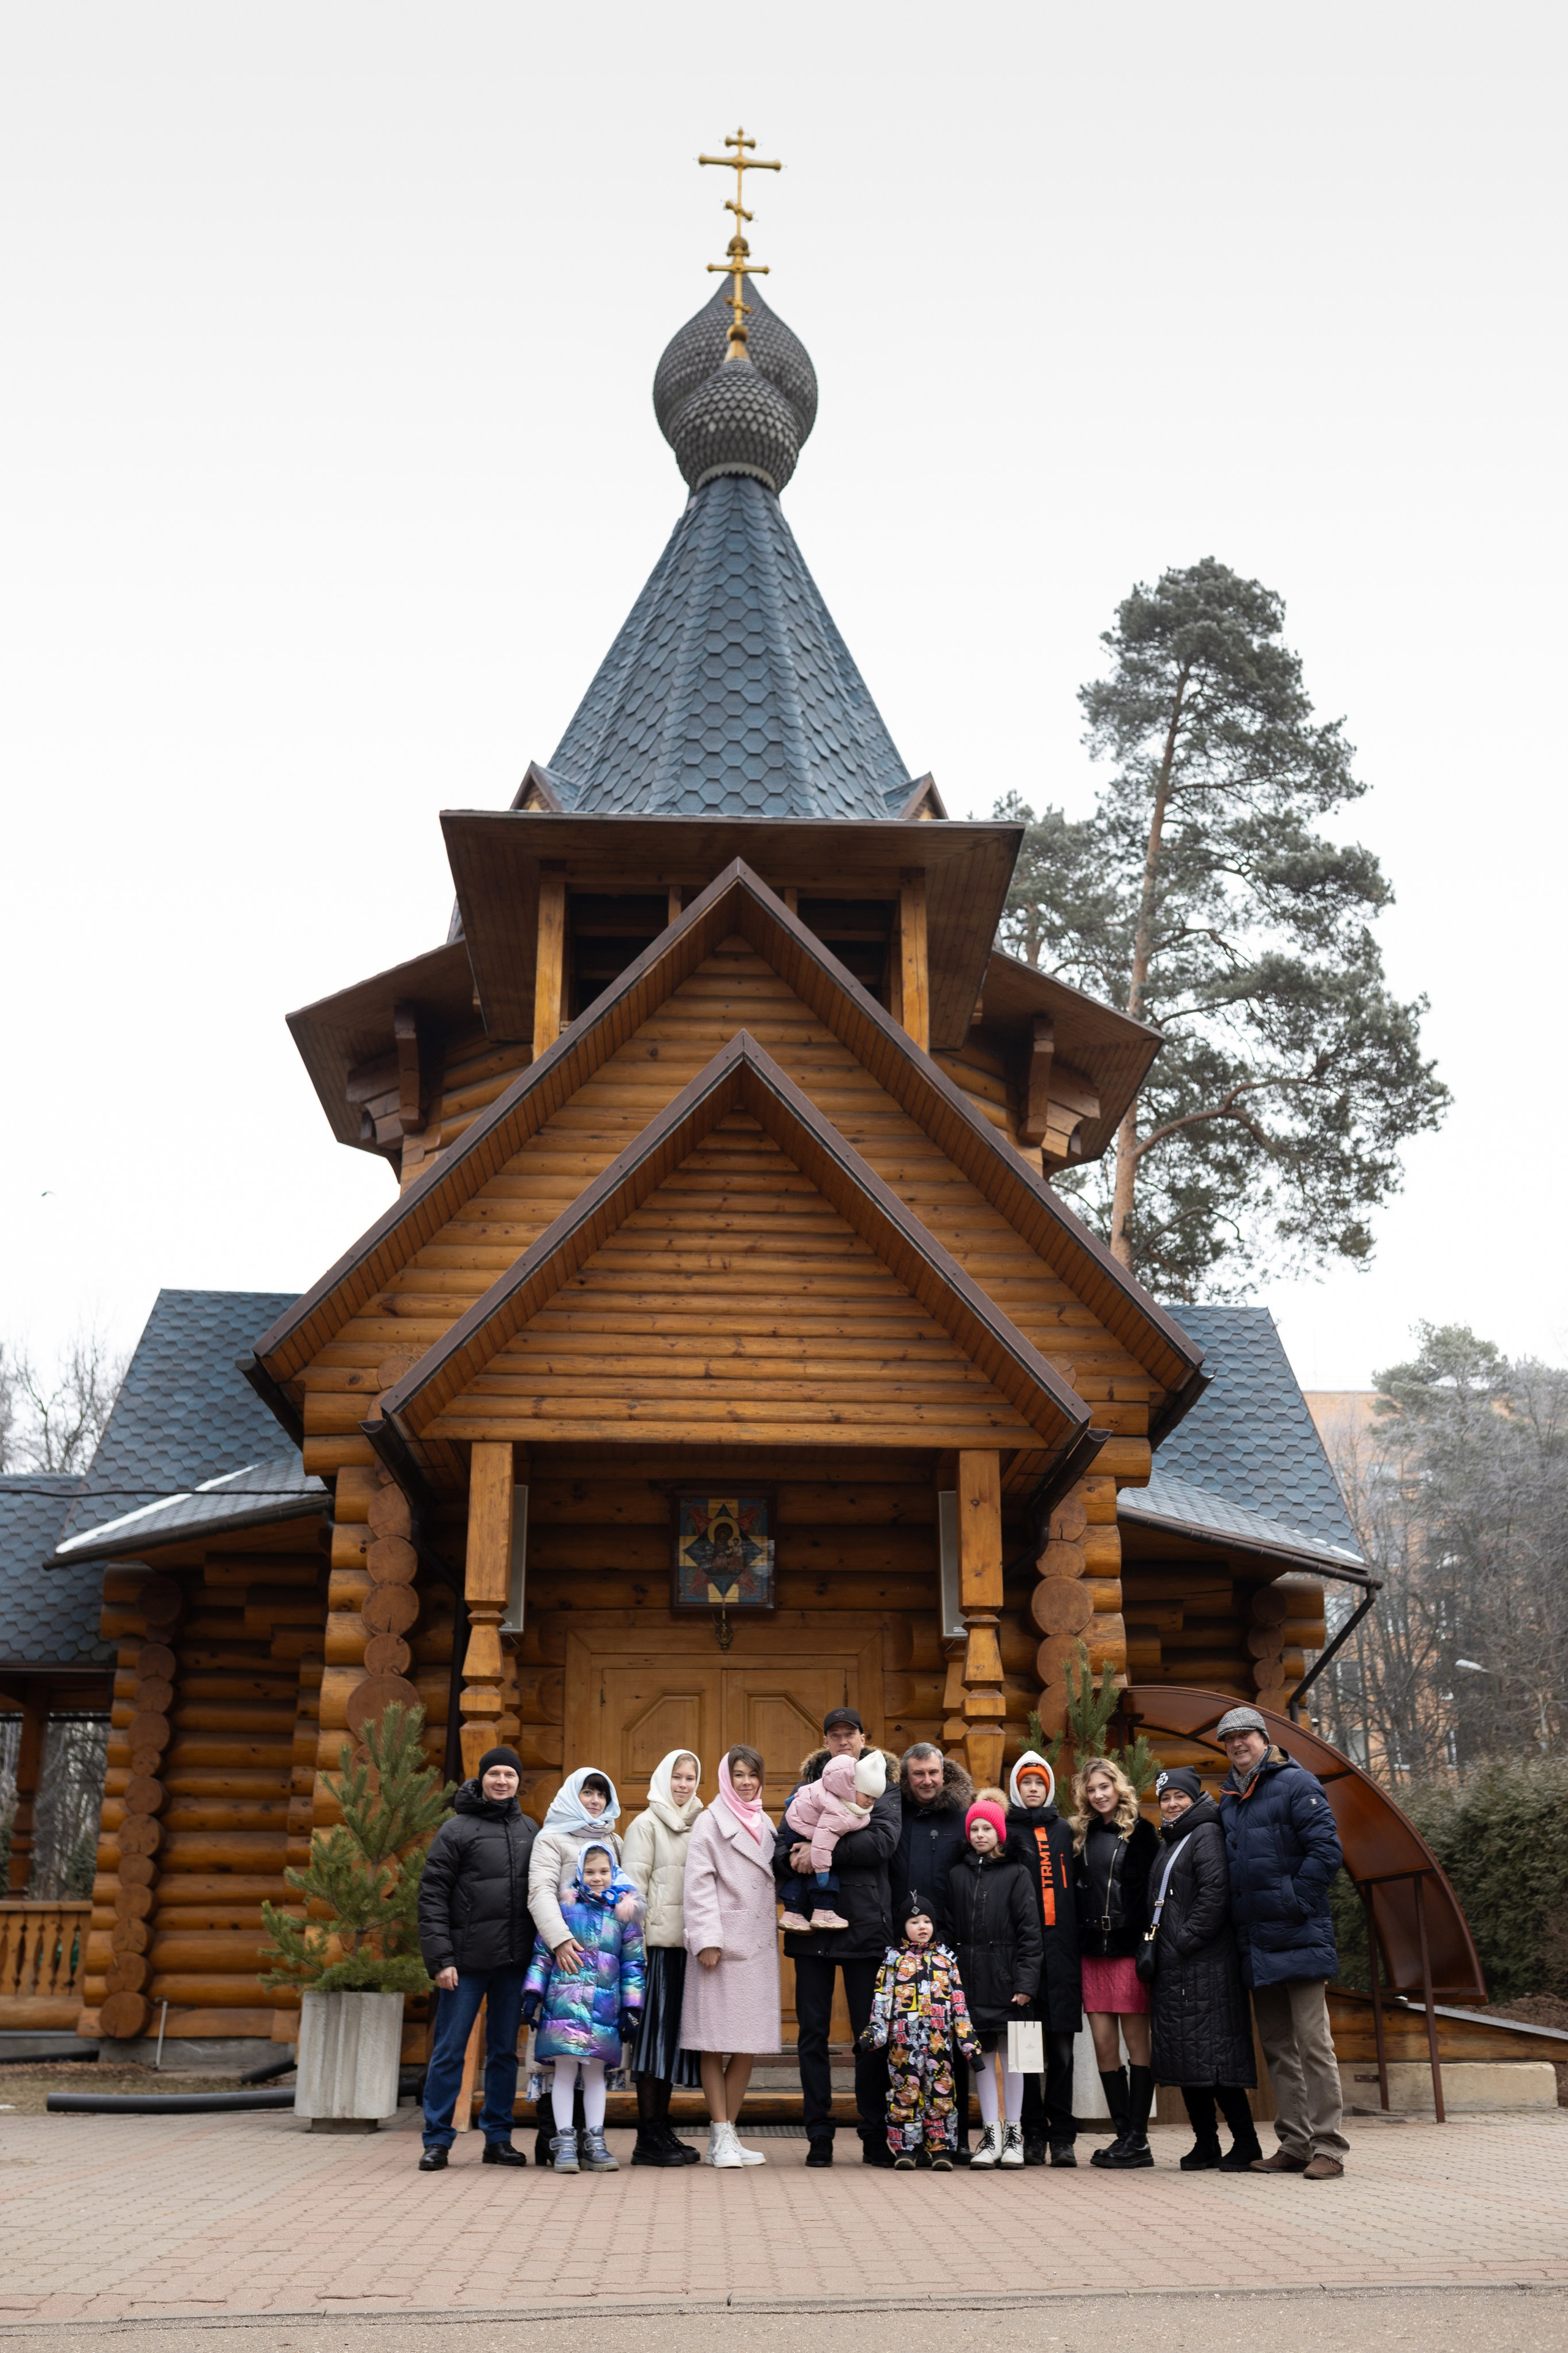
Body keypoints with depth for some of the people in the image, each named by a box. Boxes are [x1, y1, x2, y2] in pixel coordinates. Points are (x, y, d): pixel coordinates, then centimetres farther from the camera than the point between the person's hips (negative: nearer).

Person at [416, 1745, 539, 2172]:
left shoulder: (531, 1831, 12)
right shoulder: (456, 1830, -2)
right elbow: (432, 1896, -6)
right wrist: (440, 1959, -13)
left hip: (514, 1961, 4)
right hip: (467, 1961, -4)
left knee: (504, 2052, 10)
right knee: (449, 2052, 1)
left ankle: (498, 2138, 18)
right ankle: (437, 2140, 10)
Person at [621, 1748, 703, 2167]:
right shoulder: (647, 1825, -1)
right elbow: (634, 1884, -6)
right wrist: (635, 1940, -13)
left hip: (687, 1942, 6)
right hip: (658, 1941, -6)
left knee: (674, 2033, 8)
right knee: (655, 2030, -4)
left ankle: (662, 2129, 15)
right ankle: (648, 2138, 1)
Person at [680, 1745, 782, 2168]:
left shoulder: (765, 1824, 17)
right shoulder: (710, 1822, -1)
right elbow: (699, 1884, -8)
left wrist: (775, 1928, 13)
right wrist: (707, 1940, -14)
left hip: (759, 1945, 6)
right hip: (722, 1946, -6)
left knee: (749, 2045, 6)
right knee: (714, 2044, -2)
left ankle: (728, 2131, 14)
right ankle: (721, 2137, 2)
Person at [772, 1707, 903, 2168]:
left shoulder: (882, 1787, 6)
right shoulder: (805, 1790, 14)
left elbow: (883, 1841, -11)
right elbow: (780, 1848, 11)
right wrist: (791, 1860, -13)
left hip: (864, 1924, -2)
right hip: (811, 1924, 2)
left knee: (871, 2034, 2)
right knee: (812, 2032, 4)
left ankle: (875, 2135, 12)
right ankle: (819, 2136, 12)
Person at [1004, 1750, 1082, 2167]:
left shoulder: (1064, 1832, 16)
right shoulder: (1005, 1833, 8)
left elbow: (1075, 1890, 13)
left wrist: (1077, 1942, 5)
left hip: (1061, 1951, 2)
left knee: (1062, 2048, 1)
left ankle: (1062, 2136, 7)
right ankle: (1034, 2134, 7)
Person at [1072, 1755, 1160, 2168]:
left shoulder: (1140, 1832, 1)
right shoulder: (1083, 1835, 14)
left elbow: (1155, 1887, -4)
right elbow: (1076, 1891, 15)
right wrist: (1079, 1940, 5)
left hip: (1129, 1948, -5)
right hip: (1093, 1951, 5)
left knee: (1136, 2041, -1)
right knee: (1103, 2044, 4)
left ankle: (1138, 2141, 3)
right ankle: (1124, 2135, 11)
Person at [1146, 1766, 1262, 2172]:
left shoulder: (1206, 1834, -6)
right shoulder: (1168, 1843, 21)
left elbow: (1215, 1893, -17)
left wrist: (1187, 1940, -17)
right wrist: (1155, 1948, 14)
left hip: (1205, 1962, -9)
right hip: (1171, 1966, 9)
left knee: (1213, 2051, -9)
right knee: (1183, 2053, 7)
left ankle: (1245, 2141, -3)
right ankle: (1205, 2143, 12)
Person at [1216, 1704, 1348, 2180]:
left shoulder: (1295, 1784, -5)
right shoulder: (1228, 1799, 17)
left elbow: (1326, 1850, -12)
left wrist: (1294, 1904, -15)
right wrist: (1239, 1919, 12)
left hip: (1297, 1938, -7)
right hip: (1254, 1944, 7)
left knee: (1312, 2042, -5)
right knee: (1276, 2046, 11)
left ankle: (1327, 2148, -1)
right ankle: (1294, 2144, 17)